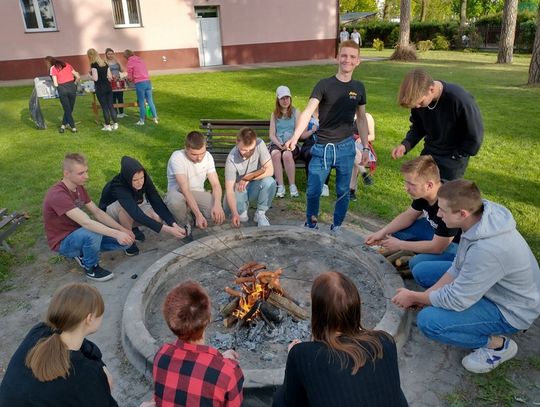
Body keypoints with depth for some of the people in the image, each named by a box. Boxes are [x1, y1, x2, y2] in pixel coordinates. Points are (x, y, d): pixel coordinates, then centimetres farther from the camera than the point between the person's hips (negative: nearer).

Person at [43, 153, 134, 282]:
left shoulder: (79, 187, 0)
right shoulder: (57, 195, -29)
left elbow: (97, 212, 0)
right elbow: (86, 222, -37)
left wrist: (122, 229, -11)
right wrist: (116, 234, -42)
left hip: (80, 234, 8)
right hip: (64, 242, -7)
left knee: (124, 241, -6)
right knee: (94, 233, -38)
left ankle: (83, 253, 12)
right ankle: (91, 268, -9)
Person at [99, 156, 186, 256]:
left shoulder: (145, 179, -25)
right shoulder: (118, 187, -39)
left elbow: (157, 202, -28)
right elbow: (136, 214, -50)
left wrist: (174, 224, -43)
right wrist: (167, 230, -58)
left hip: (136, 205, 5)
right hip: (111, 211, -4)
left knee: (159, 218, -21)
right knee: (125, 208, -39)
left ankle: (132, 228, 7)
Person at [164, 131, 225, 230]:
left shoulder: (208, 157, -9)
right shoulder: (177, 157, -23)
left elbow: (216, 184, -11)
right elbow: (185, 189, -29)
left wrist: (217, 204, -33)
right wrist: (198, 214, -38)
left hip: (198, 193, 3)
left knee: (217, 213, -25)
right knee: (175, 202, -40)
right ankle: (185, 224, -7)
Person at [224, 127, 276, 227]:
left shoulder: (260, 144, -22)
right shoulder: (231, 159, -28)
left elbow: (270, 170, -23)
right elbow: (229, 190, -29)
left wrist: (248, 178, -26)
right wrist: (235, 213, -43)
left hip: (255, 187, 1)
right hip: (239, 189, -1)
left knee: (269, 182, -31)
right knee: (229, 208, -30)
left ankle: (260, 213, -8)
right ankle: (242, 209, 9)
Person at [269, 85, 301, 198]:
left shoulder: (295, 112, 9)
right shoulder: (274, 114, 15)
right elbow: (271, 134, 6)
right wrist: (278, 144, -14)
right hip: (276, 144, 2)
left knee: (287, 155, -36)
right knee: (275, 154, -34)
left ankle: (292, 185, -25)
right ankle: (280, 186, -31)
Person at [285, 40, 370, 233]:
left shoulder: (359, 88, 4)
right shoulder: (324, 84, -8)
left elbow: (361, 118, 13)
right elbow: (308, 112, -20)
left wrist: (365, 147, 10)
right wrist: (295, 137, -35)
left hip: (346, 148, 3)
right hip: (322, 148, -2)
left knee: (343, 192, 11)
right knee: (313, 191, 3)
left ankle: (336, 227, 30)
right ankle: (311, 225, 28)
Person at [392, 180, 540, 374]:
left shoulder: (487, 249, -38)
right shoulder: (480, 214, -11)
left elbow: (457, 300, -26)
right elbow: (458, 269, 0)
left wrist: (413, 297, -12)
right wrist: (424, 296, -5)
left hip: (510, 310, -8)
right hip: (493, 285, 9)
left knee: (428, 321, -22)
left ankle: (498, 344, -1)